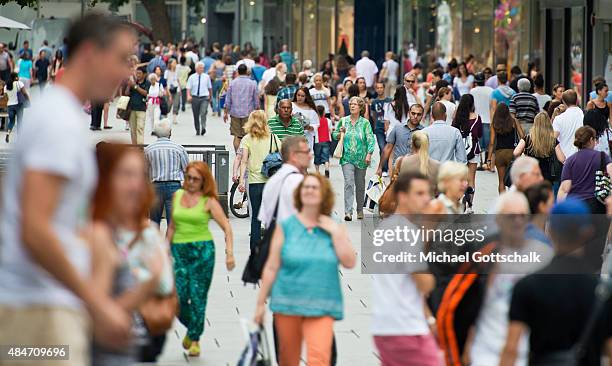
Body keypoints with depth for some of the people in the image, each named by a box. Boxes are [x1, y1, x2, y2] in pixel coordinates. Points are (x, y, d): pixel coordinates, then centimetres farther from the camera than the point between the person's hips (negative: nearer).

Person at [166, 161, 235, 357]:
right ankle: (190, 327, 22)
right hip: (179, 250, 3)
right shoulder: (178, 196, 9)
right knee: (178, 297, -6)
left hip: (202, 250, -3)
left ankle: (194, 338, 11)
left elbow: (226, 227, -7)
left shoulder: (209, 201, -4)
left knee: (198, 297, -3)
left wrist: (229, 253, -18)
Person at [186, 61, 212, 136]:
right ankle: (197, 130, 20)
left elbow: (210, 87, 16)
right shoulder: (192, 77, 2)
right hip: (195, 98, 1)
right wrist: (188, 95, -20)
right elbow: (188, 88, -3)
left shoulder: (207, 77, 4)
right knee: (196, 115, 7)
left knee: (203, 113, -21)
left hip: (204, 98, -1)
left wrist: (210, 96, 24)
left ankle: (203, 128, -25)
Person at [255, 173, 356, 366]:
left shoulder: (335, 228, 7)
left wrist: (335, 233, -8)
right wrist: (261, 303, 3)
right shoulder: (286, 227, 4)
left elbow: (349, 262, -3)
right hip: (288, 304, 1)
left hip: (321, 307, -1)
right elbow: (271, 267, 4)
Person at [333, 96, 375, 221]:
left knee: (360, 185, 11)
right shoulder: (343, 121, 6)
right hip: (347, 158, 0)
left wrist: (369, 154, -16)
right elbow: (334, 135, 16)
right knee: (348, 183, -14)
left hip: (361, 158, 0)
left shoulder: (365, 123, -1)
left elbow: (370, 139, -5)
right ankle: (348, 212, -21)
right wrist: (340, 134, -7)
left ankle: (360, 210, 28)